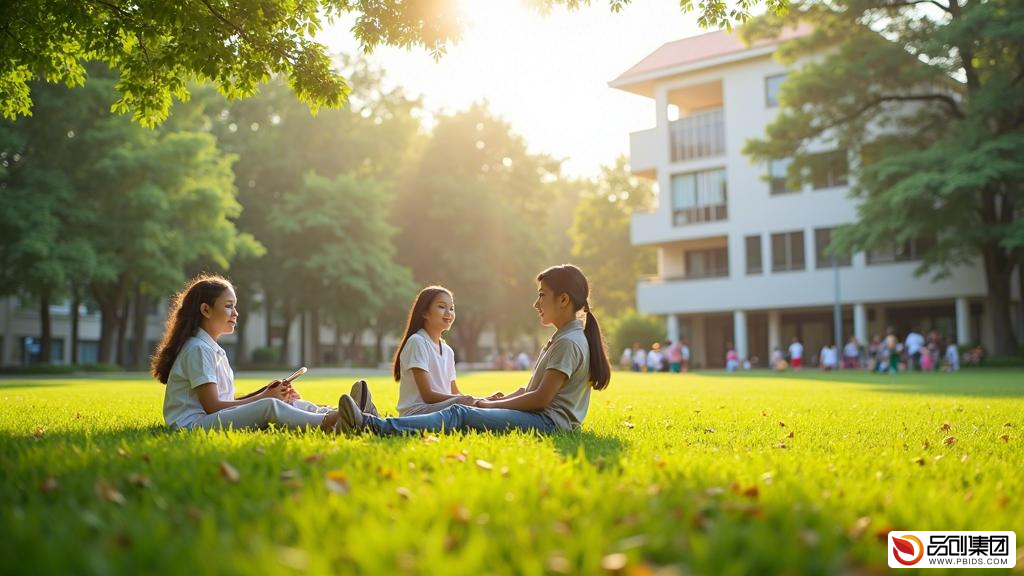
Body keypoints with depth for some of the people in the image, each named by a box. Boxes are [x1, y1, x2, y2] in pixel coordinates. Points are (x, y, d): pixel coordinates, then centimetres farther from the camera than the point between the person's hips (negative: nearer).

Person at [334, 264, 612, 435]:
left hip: (549, 421, -9)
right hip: (542, 417, 9)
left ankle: (375, 426, -35)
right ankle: (374, 424, -19)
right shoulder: (561, 339, 23)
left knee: (461, 415, -23)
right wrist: (495, 401, 6)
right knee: (462, 412, -6)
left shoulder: (569, 342, -11)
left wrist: (492, 406, -8)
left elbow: (541, 398, -16)